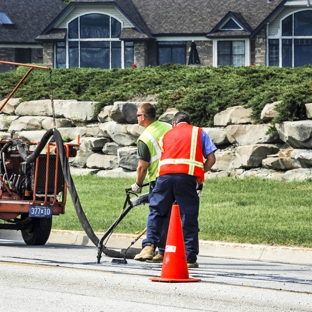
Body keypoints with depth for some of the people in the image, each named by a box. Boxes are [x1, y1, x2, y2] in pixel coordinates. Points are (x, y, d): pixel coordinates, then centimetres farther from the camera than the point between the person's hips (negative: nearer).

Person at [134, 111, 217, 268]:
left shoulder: (167, 135, 28)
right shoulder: (199, 133, 22)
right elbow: (211, 159, 11)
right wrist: (200, 174, 23)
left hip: (165, 174, 2)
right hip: (187, 176, -2)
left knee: (156, 211, 14)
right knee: (189, 218, 2)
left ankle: (149, 246, -1)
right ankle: (190, 258, 3)